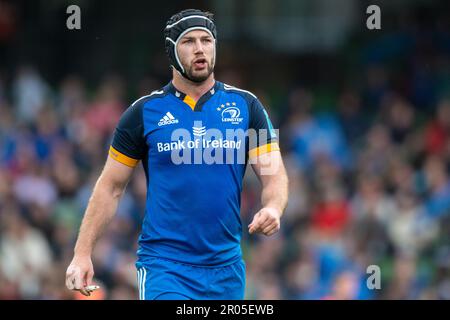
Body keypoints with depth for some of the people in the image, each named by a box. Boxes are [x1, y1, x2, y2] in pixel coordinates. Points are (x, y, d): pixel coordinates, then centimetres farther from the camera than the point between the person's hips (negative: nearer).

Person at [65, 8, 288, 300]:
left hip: (226, 266, 3)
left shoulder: (245, 105, 6)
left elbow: (275, 174, 4)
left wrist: (273, 209, -19)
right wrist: (83, 254, -2)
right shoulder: (144, 111, 2)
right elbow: (111, 187, 5)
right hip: (163, 264, -3)